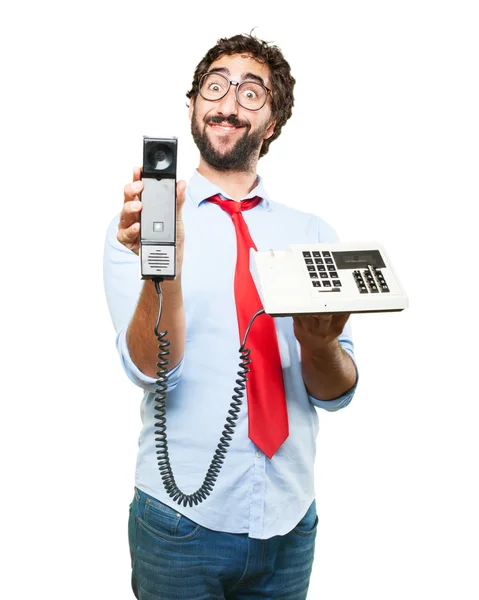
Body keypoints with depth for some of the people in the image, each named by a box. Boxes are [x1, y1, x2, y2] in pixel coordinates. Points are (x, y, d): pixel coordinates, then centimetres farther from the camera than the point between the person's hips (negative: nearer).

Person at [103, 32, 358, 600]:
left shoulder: (312, 232, 2)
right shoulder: (140, 223, -5)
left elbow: (337, 392, 1)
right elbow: (150, 369, -15)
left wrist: (319, 342, -20)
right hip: (182, 519, -2)